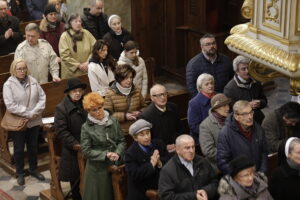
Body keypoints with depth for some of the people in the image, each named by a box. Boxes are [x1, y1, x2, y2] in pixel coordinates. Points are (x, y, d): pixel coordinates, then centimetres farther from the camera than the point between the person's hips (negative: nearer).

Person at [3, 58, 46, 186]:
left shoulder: (33, 81, -1)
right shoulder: (8, 85, -12)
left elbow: (42, 97, -1)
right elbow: (10, 106, -18)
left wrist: (35, 112, -16)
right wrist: (28, 114, -19)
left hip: (34, 121, 4)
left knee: (33, 147, 18)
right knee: (19, 149, 11)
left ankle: (33, 169, 37)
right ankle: (20, 173, 28)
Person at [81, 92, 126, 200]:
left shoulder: (113, 121, 2)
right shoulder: (86, 127, -7)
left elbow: (122, 141, 4)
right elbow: (86, 151, -10)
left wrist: (117, 153, -15)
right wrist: (105, 155, -19)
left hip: (115, 165, 3)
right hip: (98, 168, -3)